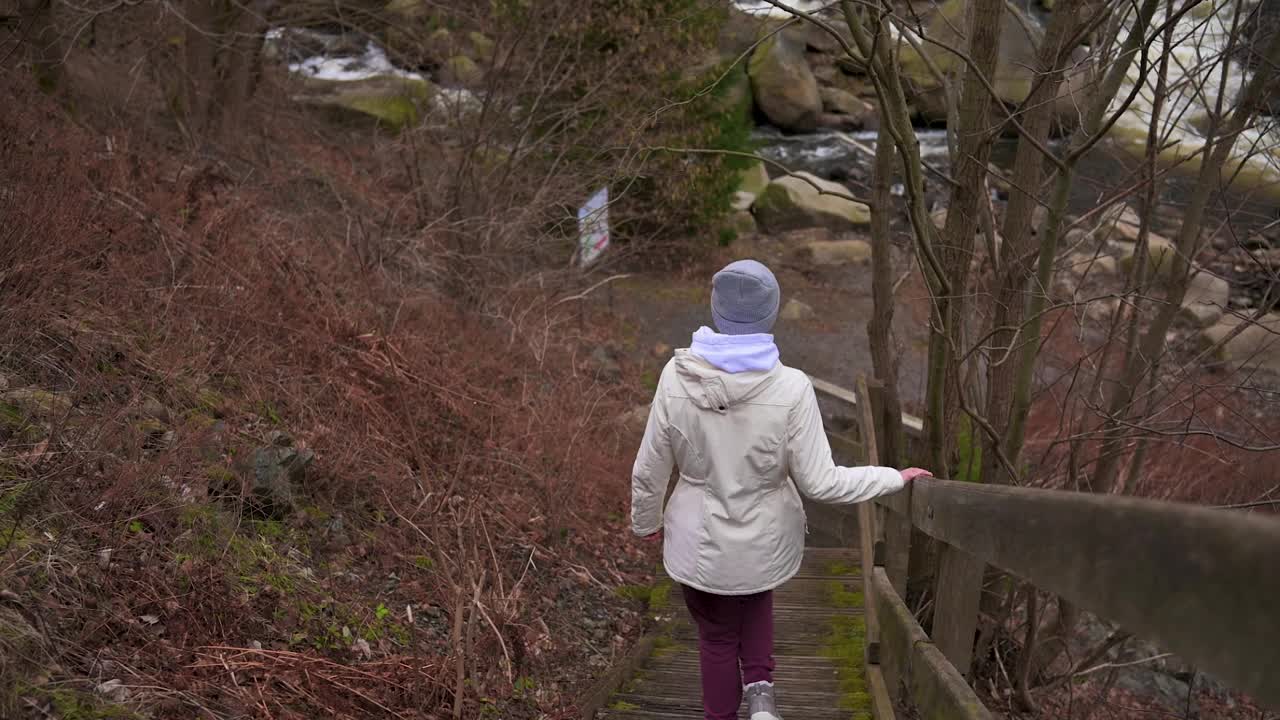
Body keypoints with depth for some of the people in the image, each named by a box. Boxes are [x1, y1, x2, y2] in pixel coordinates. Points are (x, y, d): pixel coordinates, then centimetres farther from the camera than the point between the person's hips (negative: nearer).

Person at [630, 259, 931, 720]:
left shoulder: (677, 377, -18)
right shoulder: (790, 388, -23)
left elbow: (649, 469, -8)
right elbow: (820, 483, -18)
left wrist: (645, 521, 11)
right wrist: (895, 478, -5)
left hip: (700, 543, 0)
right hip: (765, 540, 0)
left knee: (717, 637, 24)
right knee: (754, 601, 34)